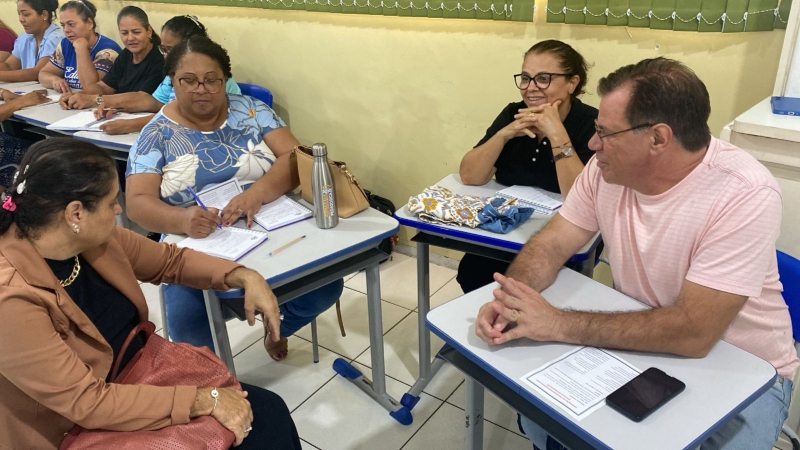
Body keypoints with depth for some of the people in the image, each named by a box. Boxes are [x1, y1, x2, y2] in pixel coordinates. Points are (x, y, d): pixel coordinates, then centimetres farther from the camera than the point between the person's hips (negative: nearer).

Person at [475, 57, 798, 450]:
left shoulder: (744, 194, -28)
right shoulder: (609, 168, -11)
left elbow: (692, 332, -32)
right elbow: (550, 245, -6)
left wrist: (559, 324, -32)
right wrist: (509, 302, -26)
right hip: (639, 344, 4)